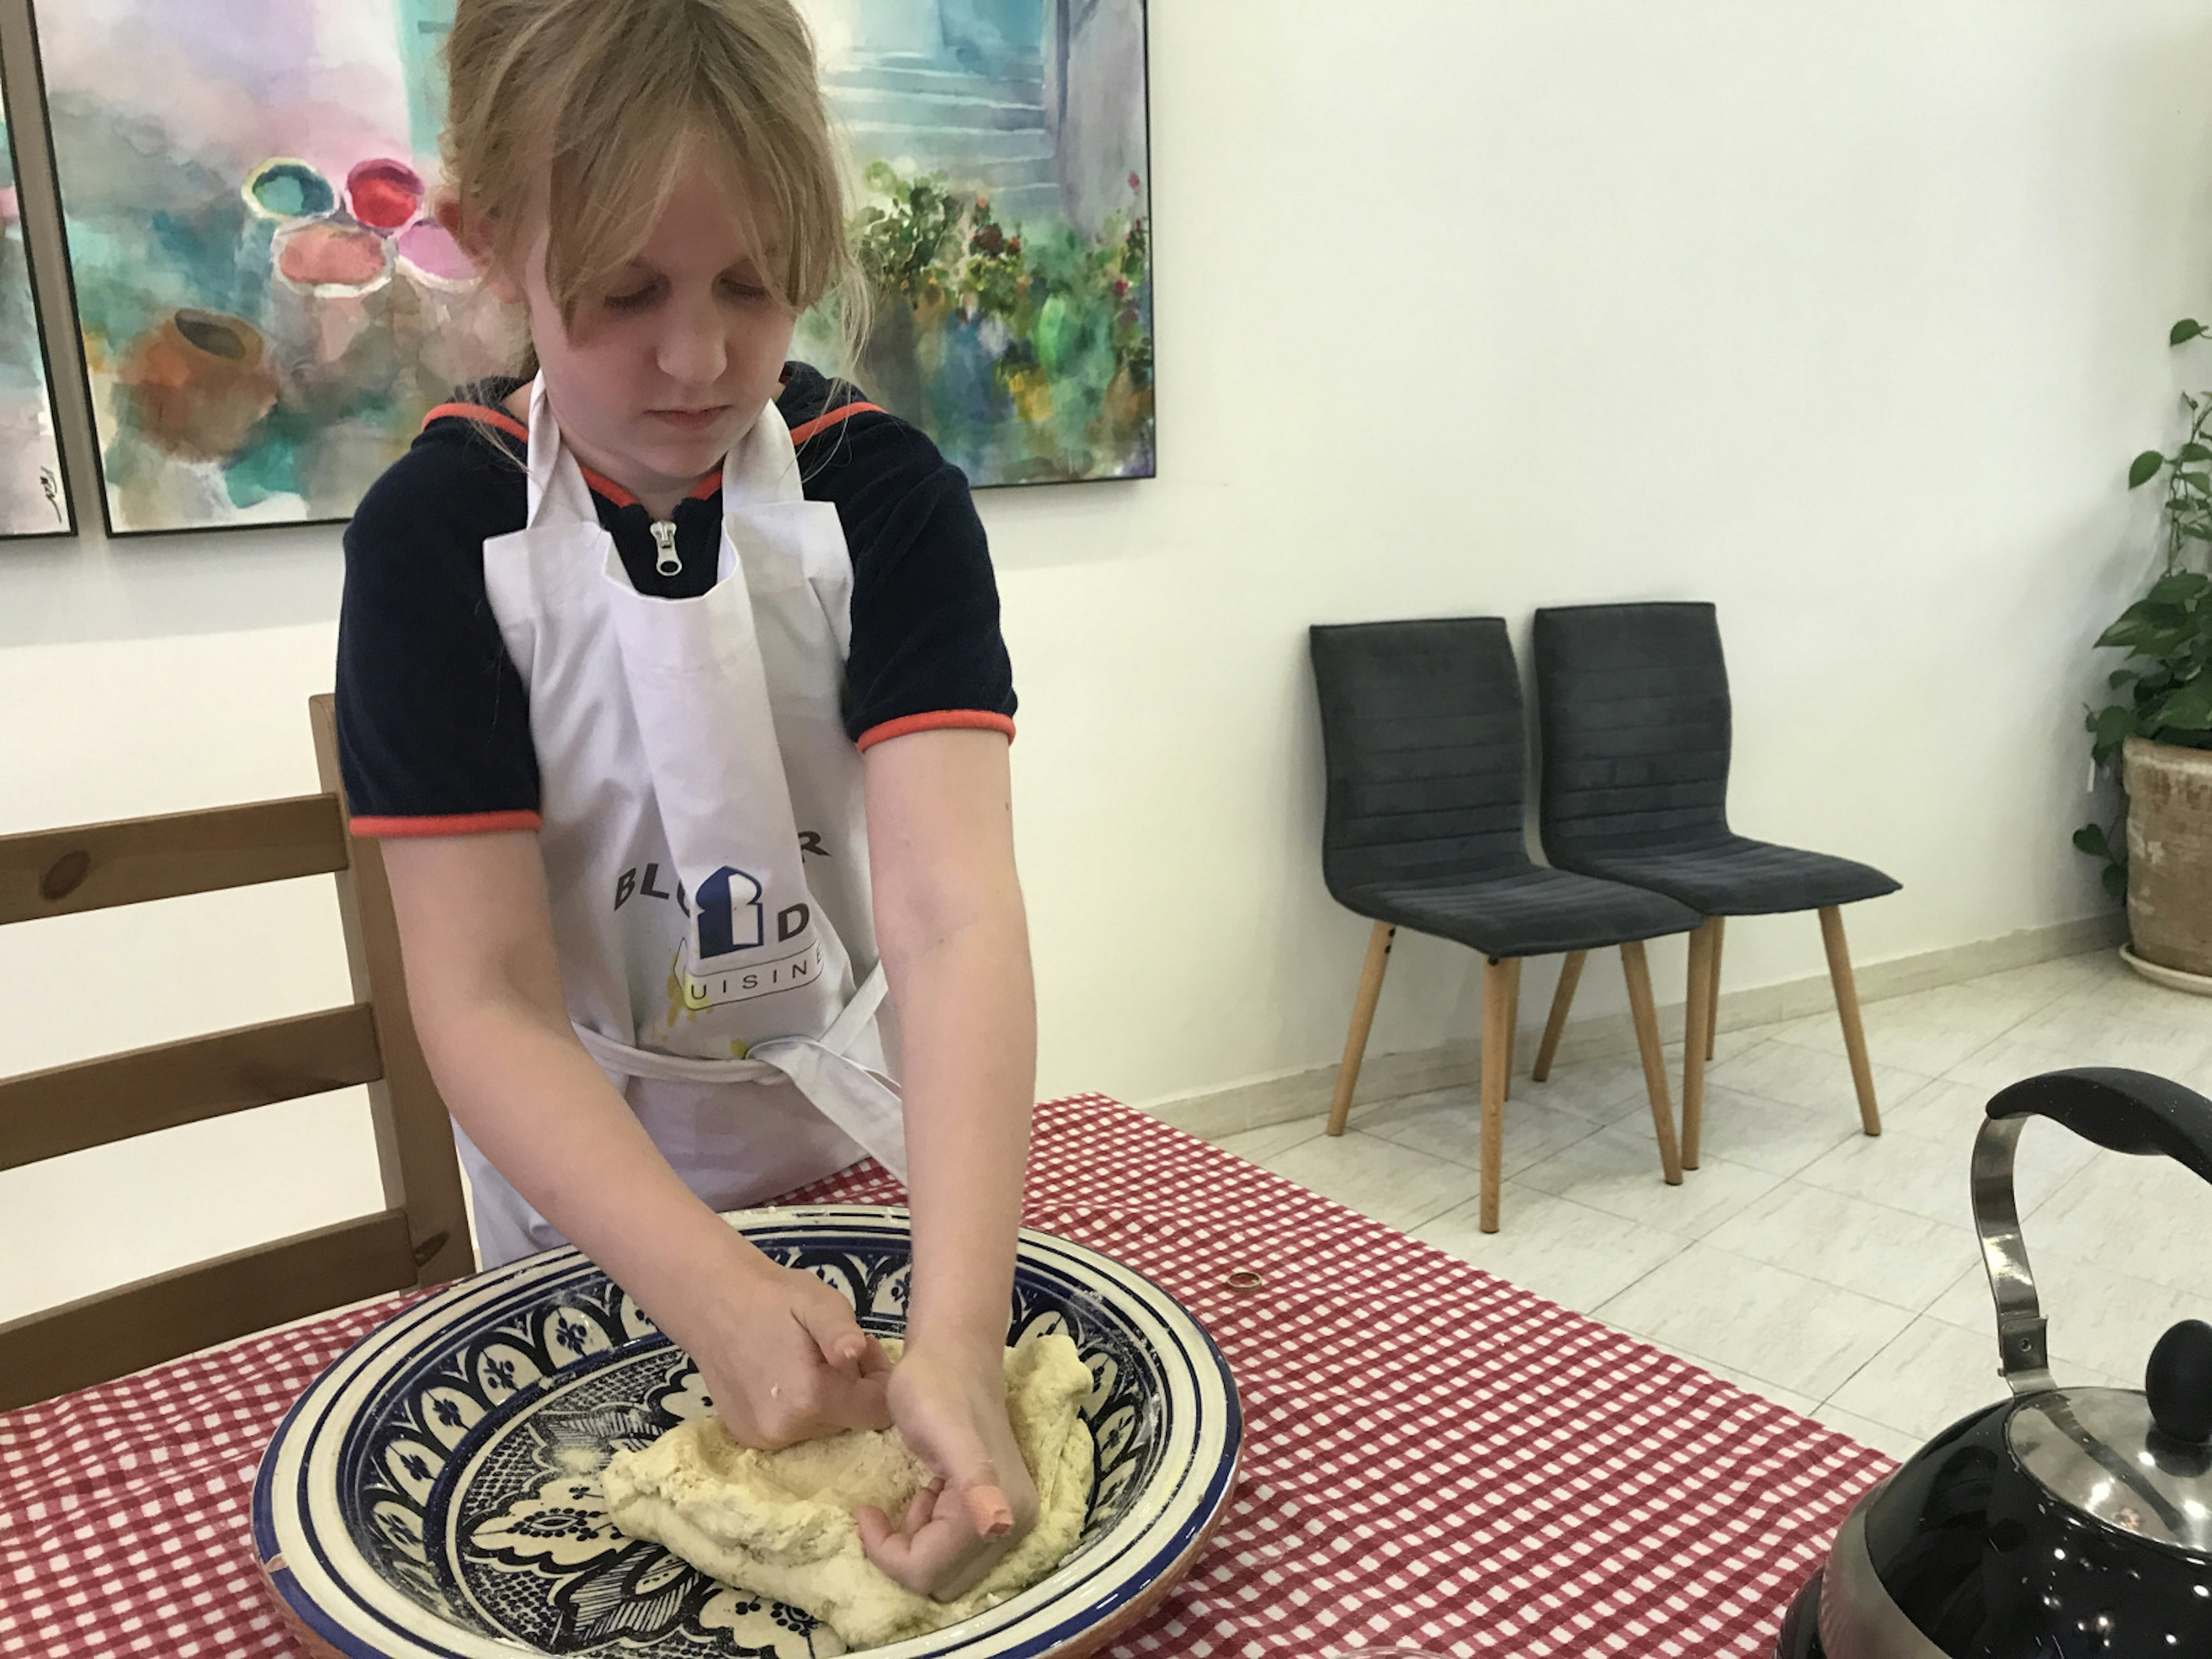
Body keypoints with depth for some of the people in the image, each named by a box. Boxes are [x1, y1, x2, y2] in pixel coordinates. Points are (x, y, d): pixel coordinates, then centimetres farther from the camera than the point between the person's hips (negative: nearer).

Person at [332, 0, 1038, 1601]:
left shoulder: (889, 494, -17)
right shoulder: (438, 535, -18)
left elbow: (950, 904, -30)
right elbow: (489, 998, -21)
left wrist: (959, 1327, -43)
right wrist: (719, 1296, -37)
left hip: (871, 1125, 1)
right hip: (586, 1174, 0)